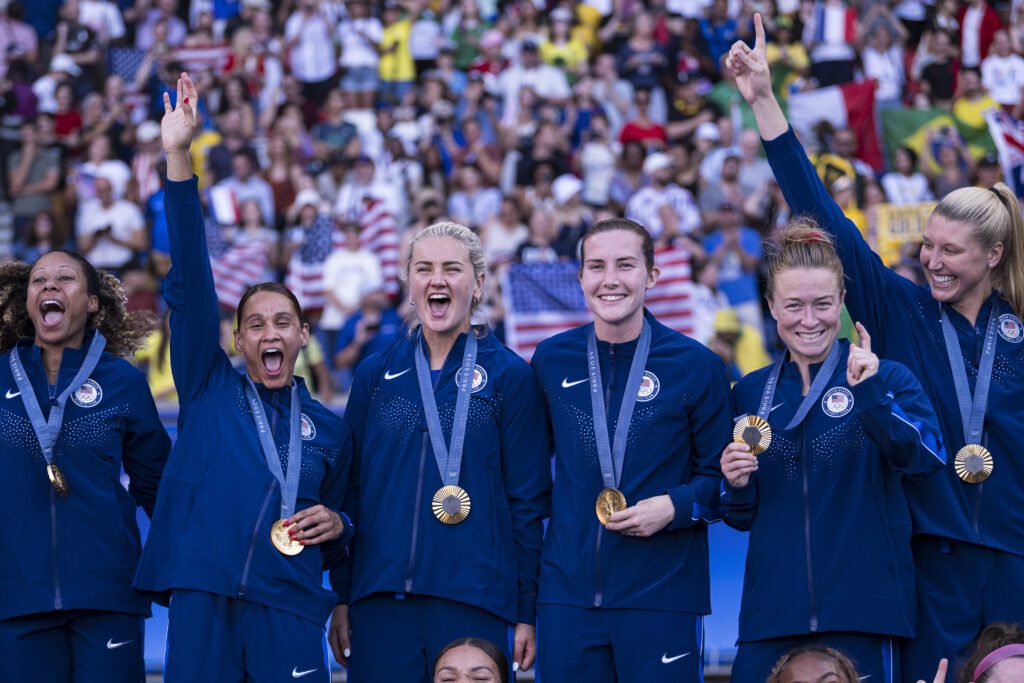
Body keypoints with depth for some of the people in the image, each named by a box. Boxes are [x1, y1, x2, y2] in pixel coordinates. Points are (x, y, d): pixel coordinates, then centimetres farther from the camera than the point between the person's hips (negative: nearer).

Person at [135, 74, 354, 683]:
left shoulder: (329, 429, 14)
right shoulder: (208, 391, 10)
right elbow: (192, 286, 1)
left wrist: (337, 528, -3)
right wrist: (179, 159, -7)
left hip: (289, 610, 1)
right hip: (202, 600, -1)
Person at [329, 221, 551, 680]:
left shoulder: (509, 376, 4)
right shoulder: (375, 375, 11)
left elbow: (529, 500, 3)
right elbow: (350, 490, 12)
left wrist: (527, 612, -1)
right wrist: (341, 599, 7)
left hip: (475, 602, -2)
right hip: (379, 599, 2)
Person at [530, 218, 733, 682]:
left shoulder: (695, 365, -1)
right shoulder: (551, 361, 7)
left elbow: (722, 476, 5)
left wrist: (676, 506, -14)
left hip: (663, 594, -2)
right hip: (568, 590, 2)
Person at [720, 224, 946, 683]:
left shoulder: (887, 379, 0)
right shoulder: (751, 394, 10)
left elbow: (927, 460, -17)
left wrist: (870, 392, -27)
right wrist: (737, 486, -5)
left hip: (863, 610, -3)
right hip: (773, 610, 3)